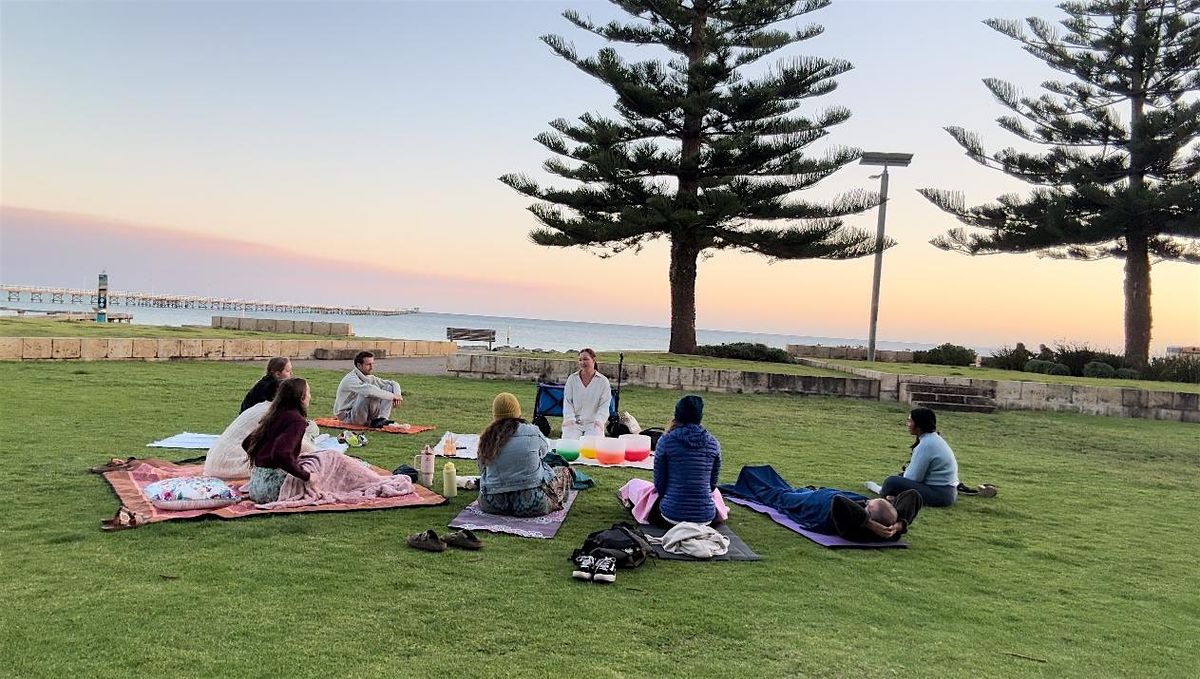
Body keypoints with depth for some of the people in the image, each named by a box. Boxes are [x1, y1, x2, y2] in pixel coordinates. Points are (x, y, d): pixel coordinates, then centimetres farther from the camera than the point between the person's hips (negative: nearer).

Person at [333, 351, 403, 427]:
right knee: (369, 394, -34)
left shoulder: (370, 378, 5)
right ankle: (375, 421, -18)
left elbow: (393, 383, 9)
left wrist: (396, 395, -14)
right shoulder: (350, 379, -19)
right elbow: (369, 390, -38)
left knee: (389, 387, -5)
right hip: (347, 416, -7)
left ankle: (381, 419, -18)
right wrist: (392, 396, -35)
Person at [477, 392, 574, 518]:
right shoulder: (532, 432, -9)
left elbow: (482, 471, 8)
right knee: (564, 472, 19)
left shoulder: (486, 437, -1)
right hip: (532, 505, -5)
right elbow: (545, 449, 12)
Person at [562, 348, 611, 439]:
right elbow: (567, 401, 6)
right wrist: (570, 418, -10)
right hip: (574, 422, 1)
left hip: (593, 422, -1)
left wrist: (599, 420, -16)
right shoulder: (572, 379, 9)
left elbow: (604, 405, 1)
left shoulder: (603, 381, 5)